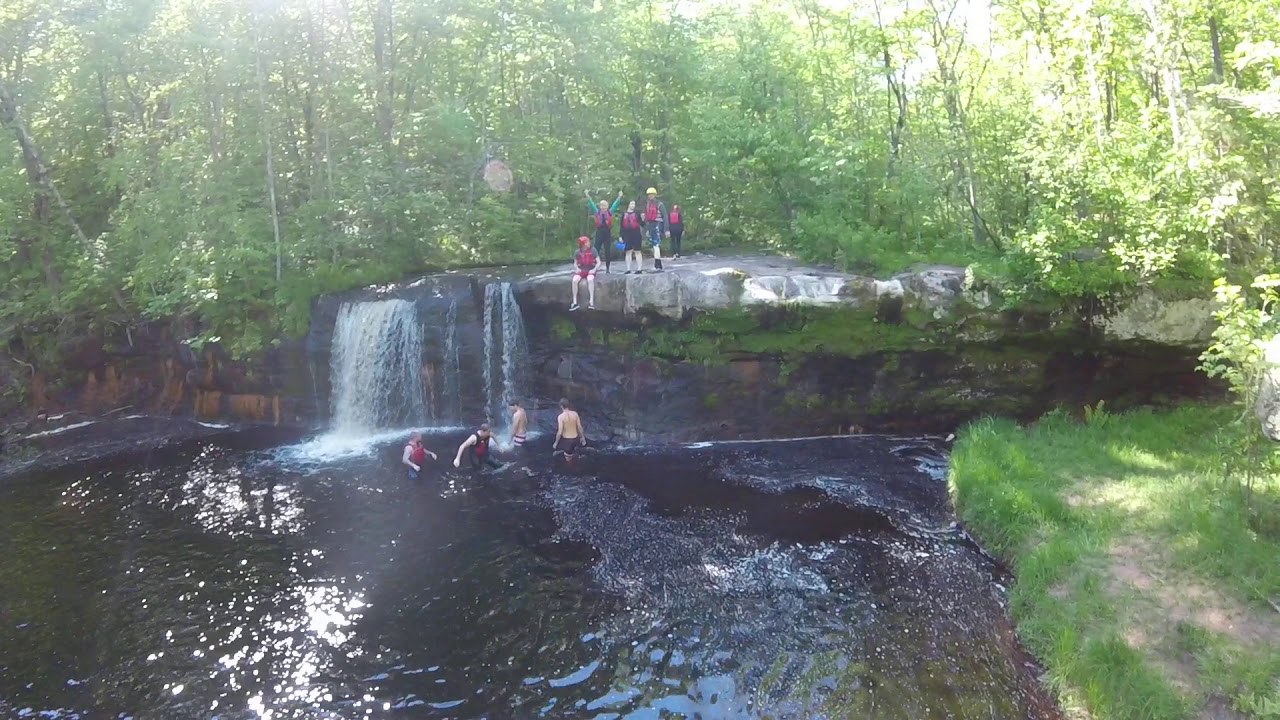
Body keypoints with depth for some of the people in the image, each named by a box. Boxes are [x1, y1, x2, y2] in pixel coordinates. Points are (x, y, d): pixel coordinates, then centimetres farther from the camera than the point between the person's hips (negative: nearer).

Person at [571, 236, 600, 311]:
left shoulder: (593, 251, -4)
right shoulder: (577, 252, 2)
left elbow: (598, 262, 0)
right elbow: (575, 263, 16)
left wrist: (594, 269, -16)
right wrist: (577, 268, -5)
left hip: (590, 271, -2)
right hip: (581, 271, 2)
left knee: (590, 279, -37)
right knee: (574, 280, -29)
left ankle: (591, 301, -35)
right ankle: (575, 302, -24)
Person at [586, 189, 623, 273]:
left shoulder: (610, 212, 8)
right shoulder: (597, 212, 8)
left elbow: (615, 204, 6)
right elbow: (592, 204, 4)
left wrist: (619, 197, -3)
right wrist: (587, 195, -3)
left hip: (607, 232, 1)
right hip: (599, 232, -1)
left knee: (608, 251, 4)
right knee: (597, 250, -2)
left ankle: (607, 268, 10)